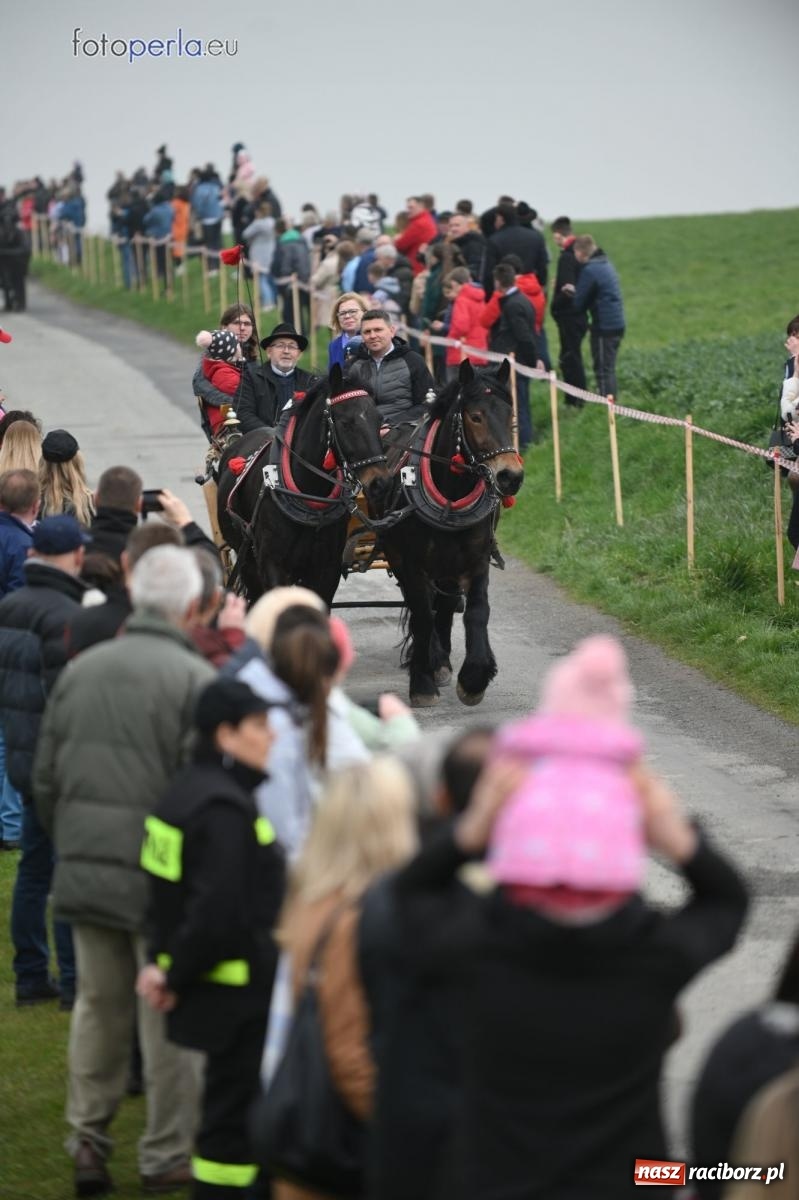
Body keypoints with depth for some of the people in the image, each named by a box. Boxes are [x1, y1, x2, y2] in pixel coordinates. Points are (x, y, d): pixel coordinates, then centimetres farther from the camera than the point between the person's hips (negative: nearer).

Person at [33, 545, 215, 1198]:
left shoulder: (80, 670, 5)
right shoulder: (195, 679, -13)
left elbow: (45, 779, 11)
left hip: (85, 871, 5)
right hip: (164, 877, -5)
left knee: (99, 1004, 18)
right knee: (167, 1017, 7)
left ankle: (88, 1140, 19)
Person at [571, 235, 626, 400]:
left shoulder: (590, 270, -15)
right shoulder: (606, 264, 13)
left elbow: (579, 304, -11)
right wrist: (576, 292, 18)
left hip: (604, 326, -9)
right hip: (617, 323, 9)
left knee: (603, 370, -4)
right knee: (609, 369, 16)